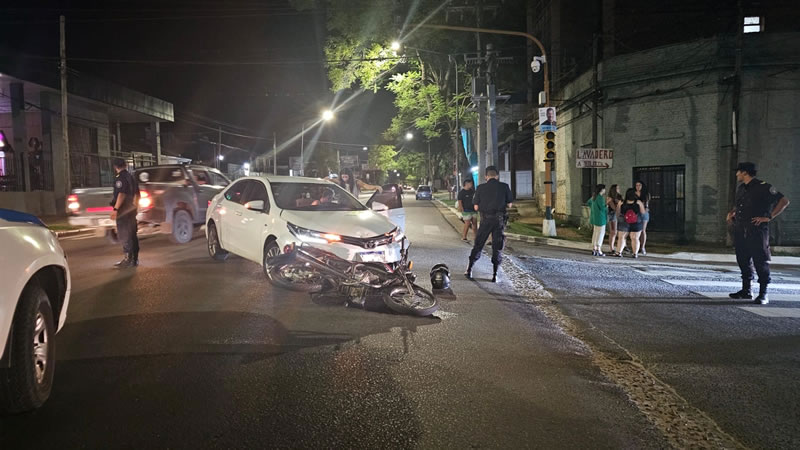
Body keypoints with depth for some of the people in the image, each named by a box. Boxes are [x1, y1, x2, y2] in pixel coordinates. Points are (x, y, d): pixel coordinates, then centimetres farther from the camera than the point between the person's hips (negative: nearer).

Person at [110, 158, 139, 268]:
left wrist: (116, 208, -23)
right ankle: (134, 259, 17)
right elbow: (136, 194, 23)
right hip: (131, 210, 9)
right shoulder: (131, 177, 16)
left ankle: (128, 259, -9)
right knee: (132, 234, 12)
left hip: (123, 211, -9)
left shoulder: (120, 178, -12)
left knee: (124, 235, -7)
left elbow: (121, 194, -22)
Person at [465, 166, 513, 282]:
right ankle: (494, 275, 5)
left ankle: (469, 269, 14)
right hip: (499, 220, 0)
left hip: (485, 220, 0)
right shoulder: (504, 187, -1)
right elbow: (509, 205, 3)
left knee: (478, 245, 13)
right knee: (497, 247, 6)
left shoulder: (481, 188, -2)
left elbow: (476, 207, -1)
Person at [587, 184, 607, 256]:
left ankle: (594, 249, 17)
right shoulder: (600, 197, -18)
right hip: (600, 218, -9)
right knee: (600, 234, -3)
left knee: (595, 233, 14)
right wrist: (606, 204, -2)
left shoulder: (593, 197, 11)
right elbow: (602, 207, -20)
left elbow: (588, 203, 26)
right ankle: (598, 250, -4)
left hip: (594, 217, 9)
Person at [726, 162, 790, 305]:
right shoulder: (740, 188, 17)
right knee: (743, 261, 11)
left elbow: (784, 201, -7)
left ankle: (763, 294, -1)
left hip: (757, 230, -7)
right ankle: (746, 290, 21)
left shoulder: (764, 187, -7)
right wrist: (732, 213, 13)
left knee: (760, 261, -5)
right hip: (740, 231, 8)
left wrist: (769, 217, -12)